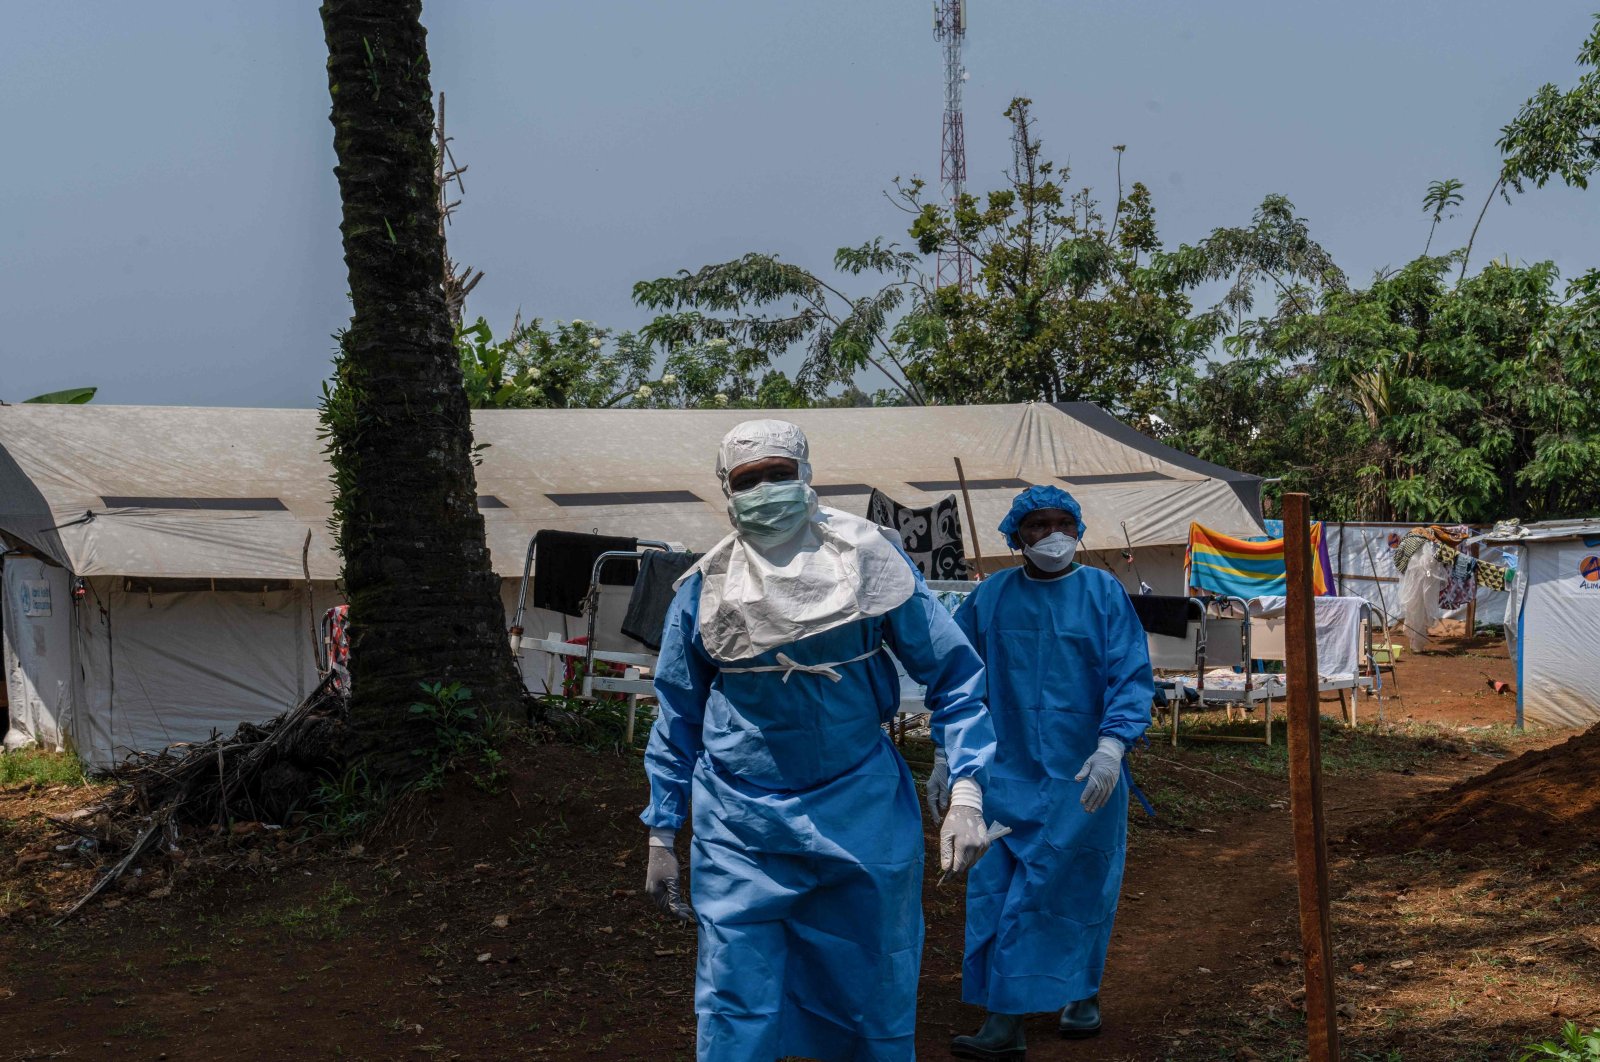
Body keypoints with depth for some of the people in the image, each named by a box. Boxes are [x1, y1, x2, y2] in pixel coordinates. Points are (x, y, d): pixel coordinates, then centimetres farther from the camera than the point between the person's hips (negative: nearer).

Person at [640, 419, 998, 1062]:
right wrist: (662, 837, 10)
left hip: (862, 817, 0)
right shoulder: (706, 588, 1)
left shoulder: (868, 559, -3)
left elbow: (953, 673, -2)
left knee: (875, 1002, 12)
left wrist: (966, 795, -12)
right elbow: (678, 719, 10)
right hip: (741, 827, 0)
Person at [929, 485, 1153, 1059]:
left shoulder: (1104, 593, -1)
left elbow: (1131, 678, -7)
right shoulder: (989, 598, 4)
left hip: (1081, 777, -1)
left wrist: (1111, 746, -21)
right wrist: (945, 758, 6)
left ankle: (1081, 994, 29)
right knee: (996, 892, -4)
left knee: (1076, 887, 8)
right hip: (1007, 774, 1)